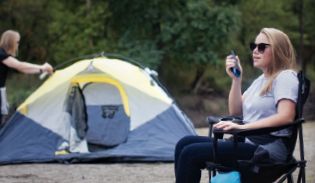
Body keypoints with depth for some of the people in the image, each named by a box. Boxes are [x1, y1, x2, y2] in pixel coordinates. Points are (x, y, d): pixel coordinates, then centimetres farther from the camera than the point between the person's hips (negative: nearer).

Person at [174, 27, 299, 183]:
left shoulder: (286, 77, -7)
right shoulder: (261, 79, 21)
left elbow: (286, 117, -23)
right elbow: (235, 112, 17)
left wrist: (243, 127, -25)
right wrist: (236, 79, 3)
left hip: (267, 150, -9)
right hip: (249, 142, 9)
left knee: (191, 154, -18)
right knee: (185, 143, -4)